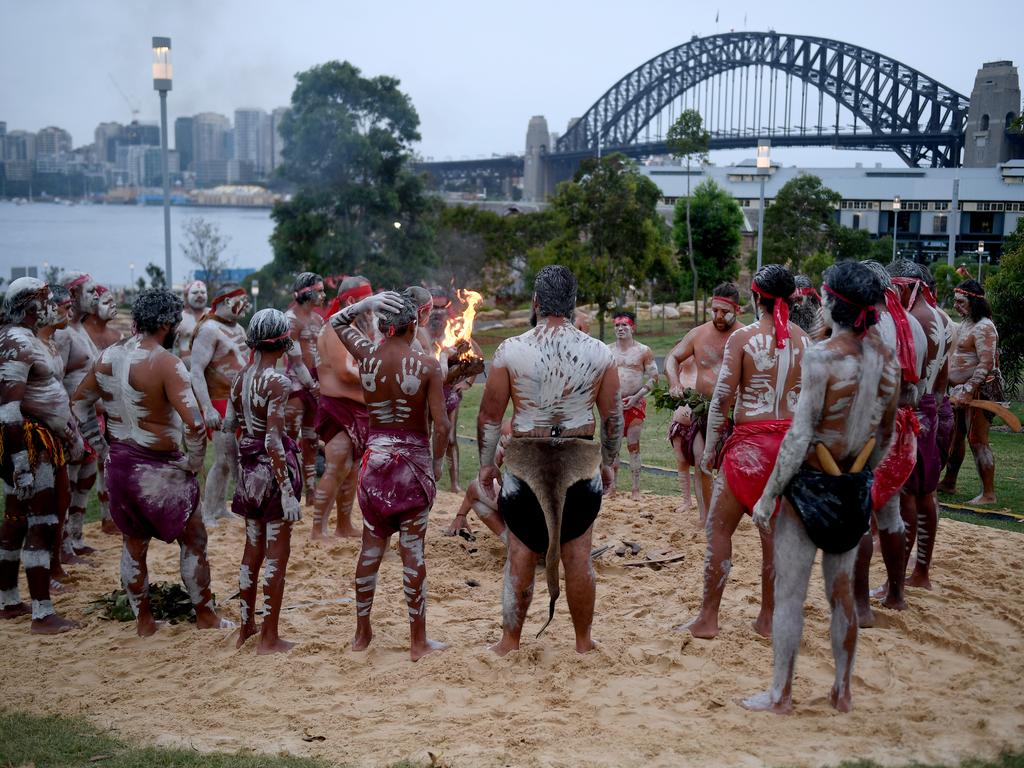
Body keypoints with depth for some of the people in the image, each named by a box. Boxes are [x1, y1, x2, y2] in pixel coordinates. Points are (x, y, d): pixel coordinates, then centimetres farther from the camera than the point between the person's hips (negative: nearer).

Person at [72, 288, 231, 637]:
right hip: (159, 466, -6)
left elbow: (79, 402, 15)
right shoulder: (166, 363, -20)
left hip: (119, 462, 6)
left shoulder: (107, 357, 2)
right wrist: (194, 461, -13)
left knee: (134, 543, 19)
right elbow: (193, 422, -29)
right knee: (193, 540, 12)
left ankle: (143, 620, 28)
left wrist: (101, 448, 18)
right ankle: (205, 615, 21)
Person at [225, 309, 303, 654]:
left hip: (249, 466, 7)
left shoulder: (241, 377, 3)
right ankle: (269, 639, 10)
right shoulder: (278, 382, -18)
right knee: (276, 554, 3)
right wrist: (288, 492, -20)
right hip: (274, 466, -7)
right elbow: (273, 441, -22)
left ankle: (246, 626, 30)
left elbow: (228, 425, 8)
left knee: (253, 549, 19)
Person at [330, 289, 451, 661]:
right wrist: (436, 462, 3)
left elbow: (336, 322, 17)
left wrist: (365, 303, 2)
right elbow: (441, 425, -13)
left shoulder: (366, 355, -3)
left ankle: (362, 633, 24)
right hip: (414, 460, -3)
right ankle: (418, 641, 12)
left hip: (375, 457, 3)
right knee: (413, 551, 3)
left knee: (370, 547, 14)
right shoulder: (427, 365, -12)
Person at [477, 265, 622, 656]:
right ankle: (584, 642, 19)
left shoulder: (510, 350, -6)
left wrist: (486, 463, 10)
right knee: (578, 555, 9)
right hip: (581, 461, 1)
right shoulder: (599, 353, -1)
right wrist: (607, 463, 19)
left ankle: (510, 642, 15)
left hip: (525, 462, -1)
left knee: (521, 553, 8)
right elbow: (613, 417, 6)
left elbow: (490, 415, -1)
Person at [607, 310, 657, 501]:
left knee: (633, 446, -1)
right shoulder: (607, 350, 8)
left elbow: (654, 378, -1)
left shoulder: (643, 351, 0)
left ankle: (636, 490, 3)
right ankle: (612, 488, 13)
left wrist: (636, 397, -10)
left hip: (635, 404, -2)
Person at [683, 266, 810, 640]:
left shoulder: (743, 338, -8)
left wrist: (710, 447, -2)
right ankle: (768, 619, 19)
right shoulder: (805, 340, 4)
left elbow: (722, 398, -10)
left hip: (751, 440, -4)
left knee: (719, 527, 6)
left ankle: (708, 619, 8)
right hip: (793, 441, 5)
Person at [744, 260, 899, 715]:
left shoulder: (822, 357, -19)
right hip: (855, 487, 7)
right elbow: (885, 434, 10)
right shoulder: (887, 358, 1)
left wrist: (768, 495, -13)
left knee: (789, 594, 5)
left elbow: (799, 436, -19)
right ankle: (842, 691, 26)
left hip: (811, 484, -6)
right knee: (842, 591, 17)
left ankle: (781, 694, 14)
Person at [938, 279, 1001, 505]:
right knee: (955, 436, 18)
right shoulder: (966, 323, 13)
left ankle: (988, 494, -4)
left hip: (979, 390, -10)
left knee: (977, 440, -9)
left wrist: (969, 389, -29)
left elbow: (986, 364, -24)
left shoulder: (983, 327, -17)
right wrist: (958, 390, 17)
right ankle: (948, 483, 30)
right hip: (961, 389, 10)